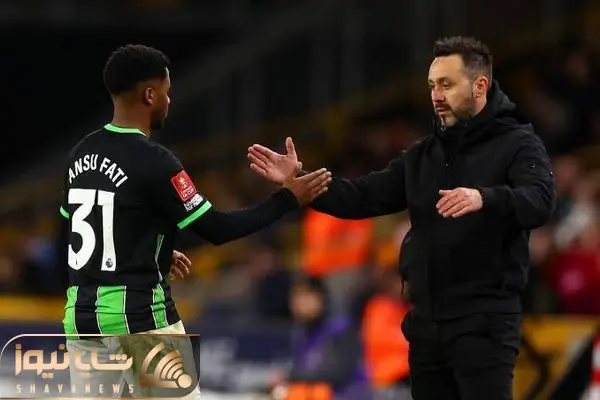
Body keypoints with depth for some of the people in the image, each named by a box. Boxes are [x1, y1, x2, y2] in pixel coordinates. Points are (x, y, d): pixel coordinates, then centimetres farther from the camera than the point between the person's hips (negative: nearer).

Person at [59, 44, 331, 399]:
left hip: (82, 314, 7)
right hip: (140, 316, -7)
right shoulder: (153, 161, -14)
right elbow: (218, 229, -11)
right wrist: (289, 198, -2)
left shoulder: (82, 153, 9)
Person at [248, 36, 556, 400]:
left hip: (484, 319, -7)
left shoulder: (518, 144, -4)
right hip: (427, 320, 7)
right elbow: (364, 198, 12)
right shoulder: (424, 154, 17)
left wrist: (484, 198, -42)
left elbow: (540, 201, -22)